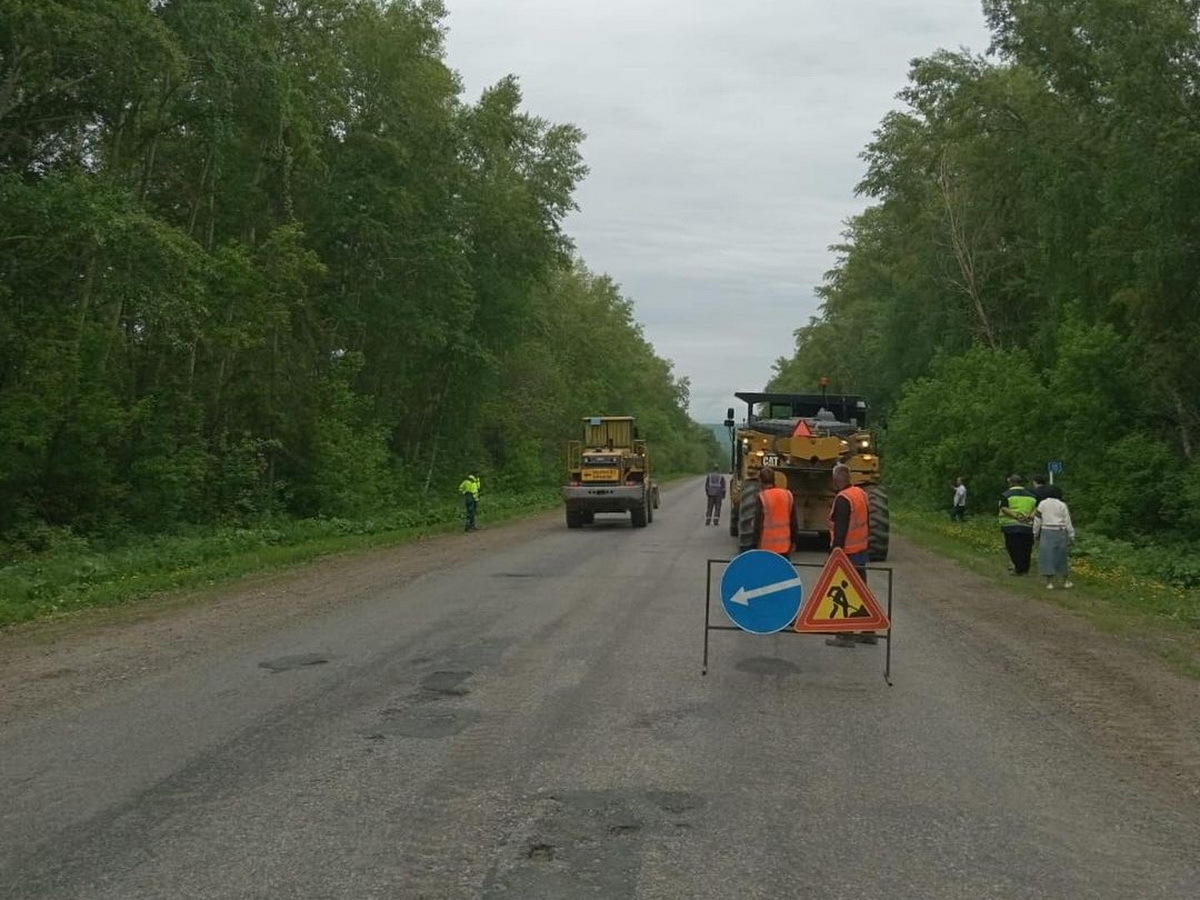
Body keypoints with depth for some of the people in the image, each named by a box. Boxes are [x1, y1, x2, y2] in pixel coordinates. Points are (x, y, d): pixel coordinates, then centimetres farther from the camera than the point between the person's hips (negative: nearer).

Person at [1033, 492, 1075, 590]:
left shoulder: (1042, 504, -1)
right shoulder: (1062, 505, -2)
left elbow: (1037, 521, 1)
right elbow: (1068, 522, -1)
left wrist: (1036, 534, 12)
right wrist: (1071, 537, 6)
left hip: (1046, 532, -1)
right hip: (1060, 533, 1)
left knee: (1047, 557, 1)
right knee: (1060, 557, 12)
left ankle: (1049, 582, -3)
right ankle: (1066, 581, 20)